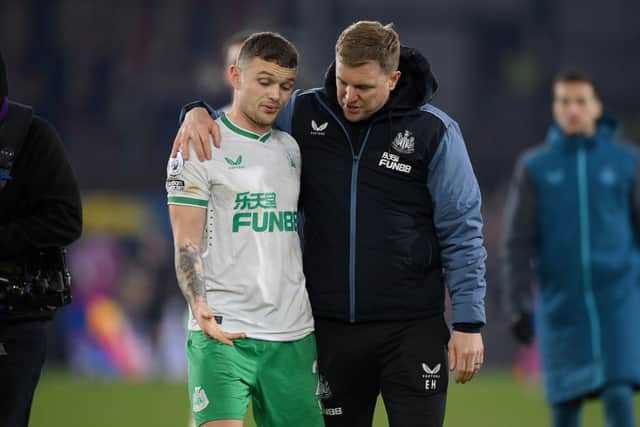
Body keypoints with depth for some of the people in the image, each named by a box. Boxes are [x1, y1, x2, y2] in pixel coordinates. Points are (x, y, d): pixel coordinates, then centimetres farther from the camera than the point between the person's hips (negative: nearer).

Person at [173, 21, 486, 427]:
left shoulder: (433, 131, -5)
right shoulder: (305, 115, 2)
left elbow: (461, 233, -3)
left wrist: (469, 323, -7)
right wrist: (199, 113, -4)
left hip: (411, 331, -3)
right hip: (330, 328, 3)